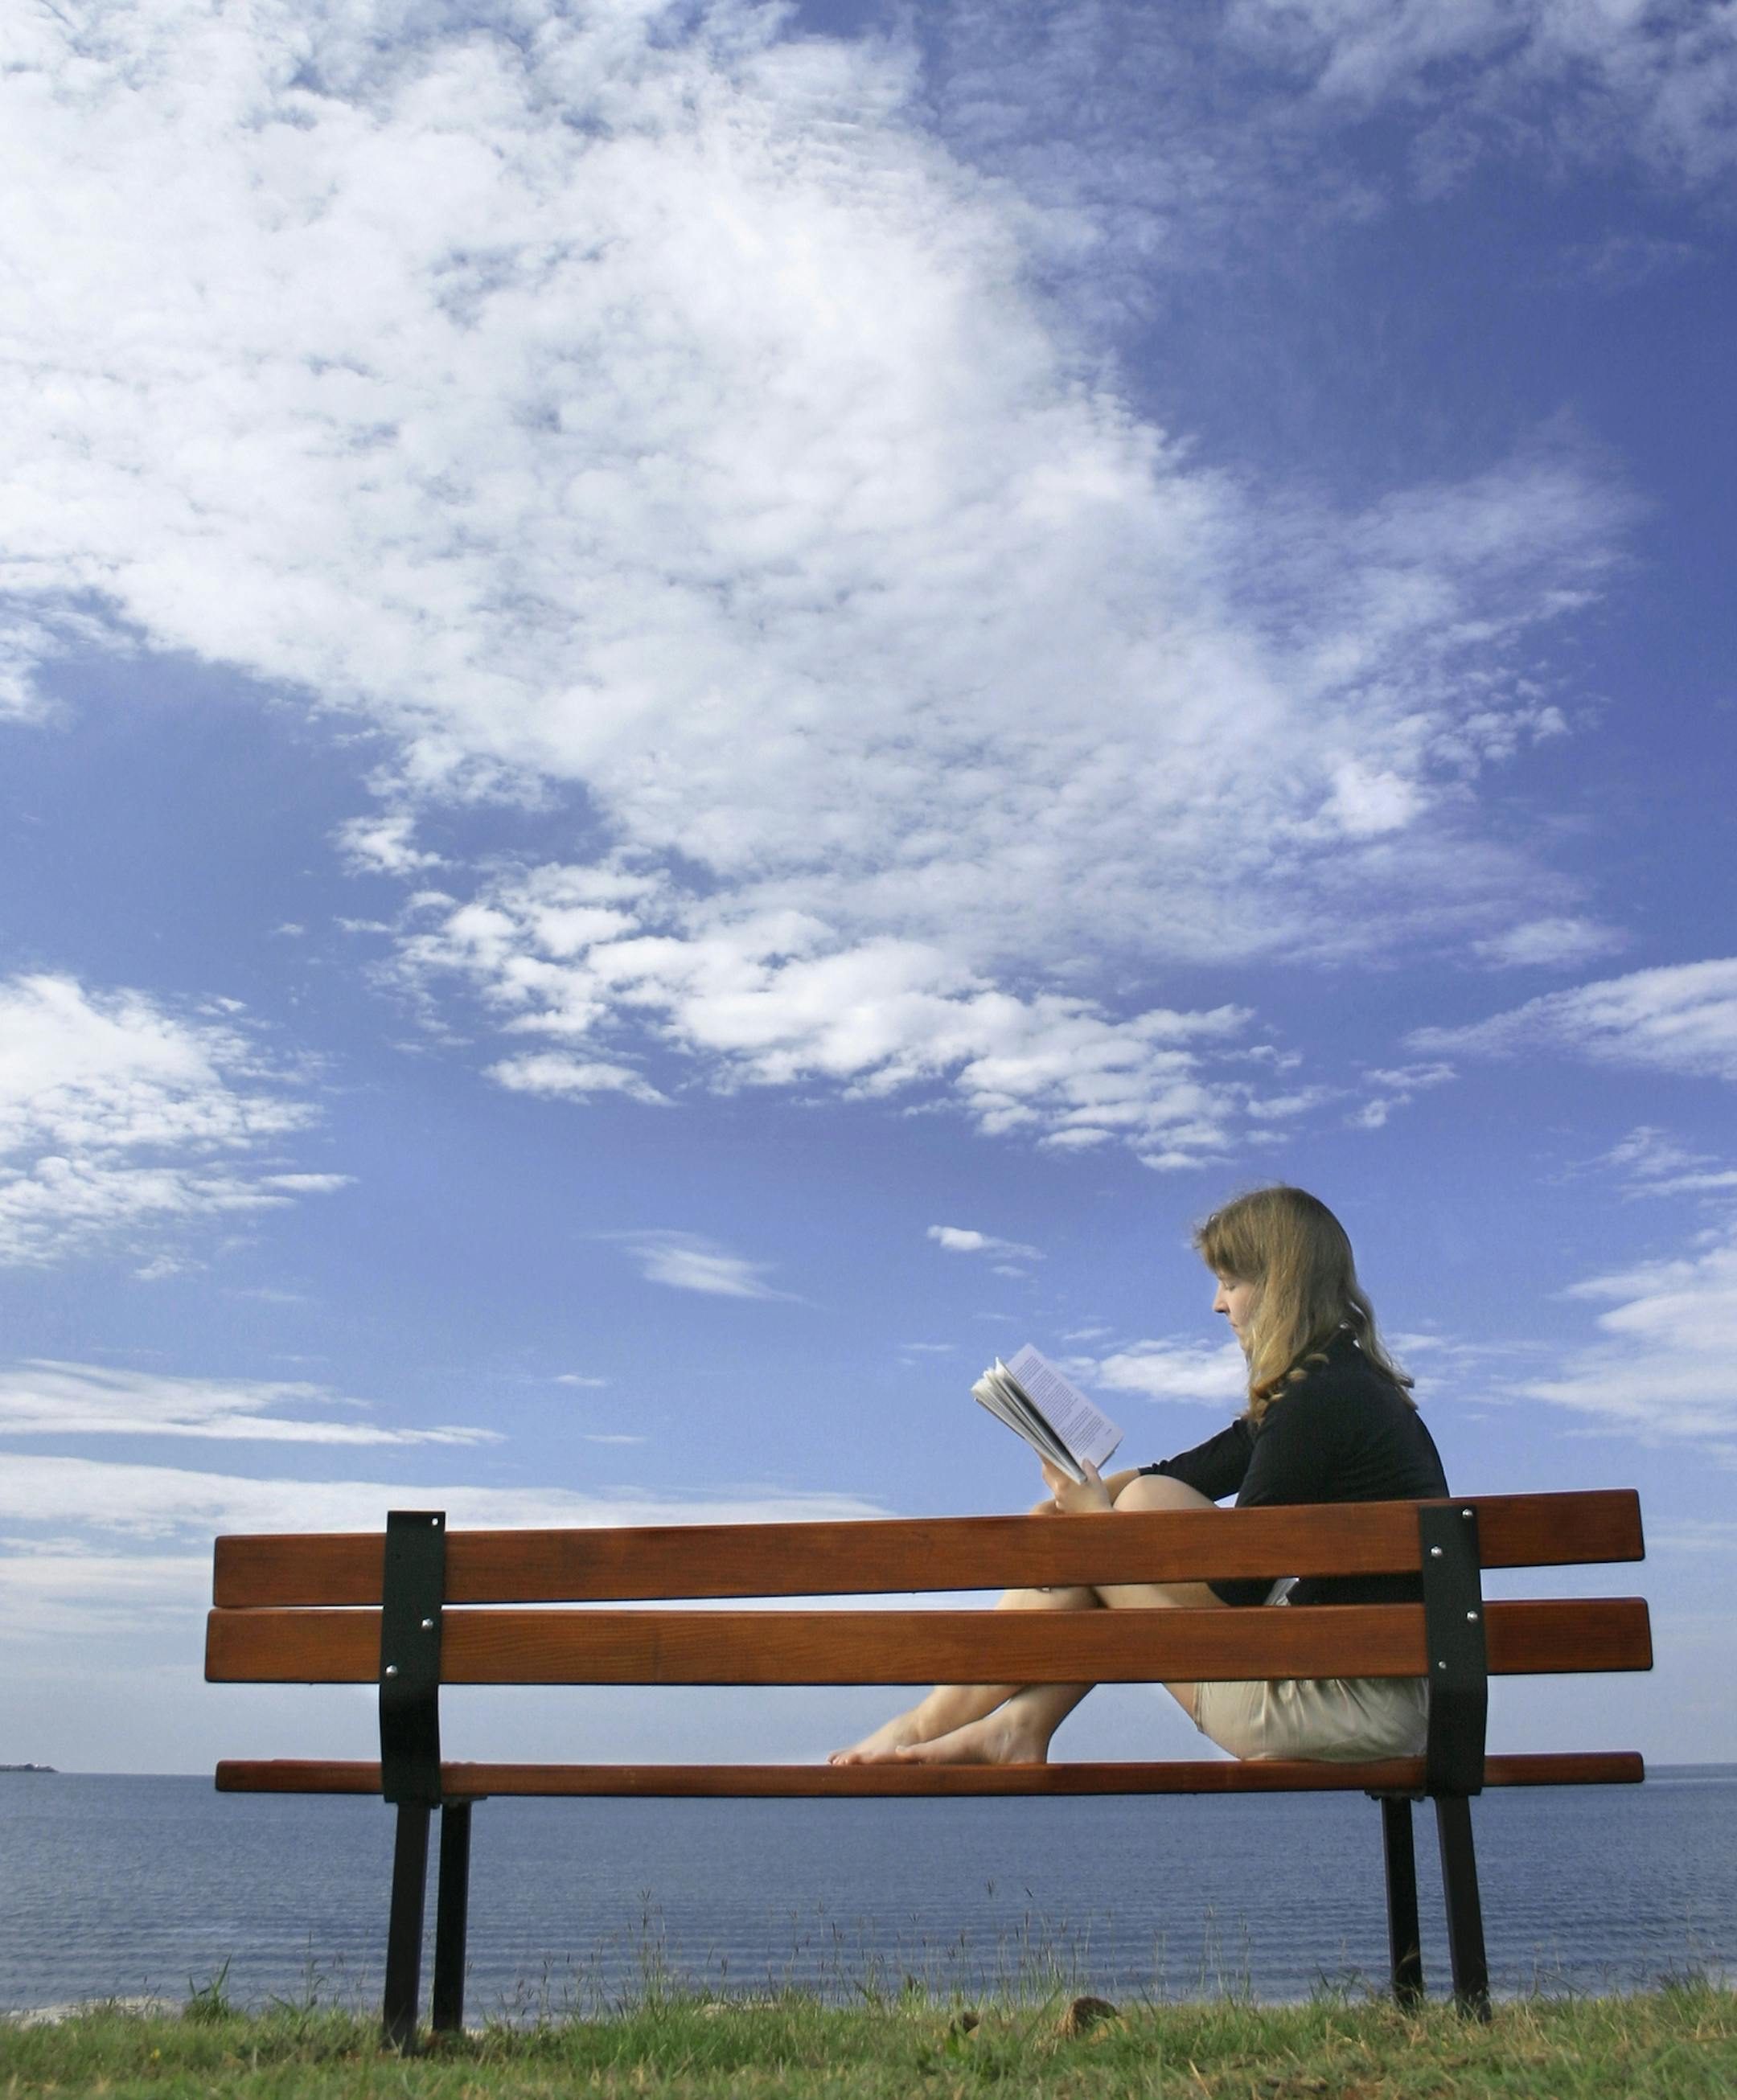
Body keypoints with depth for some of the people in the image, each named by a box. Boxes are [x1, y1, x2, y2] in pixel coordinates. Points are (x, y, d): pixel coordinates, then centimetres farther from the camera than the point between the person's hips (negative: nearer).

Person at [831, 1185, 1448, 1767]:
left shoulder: (1320, 1399, -17)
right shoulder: (1350, 1387, 15)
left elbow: (1234, 1586, -15)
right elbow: (1186, 1472, 16)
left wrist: (1098, 1515, -5)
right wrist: (1078, 1500, 3)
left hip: (1346, 1704, -9)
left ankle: (924, 1727, 5)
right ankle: (1019, 1724, 4)